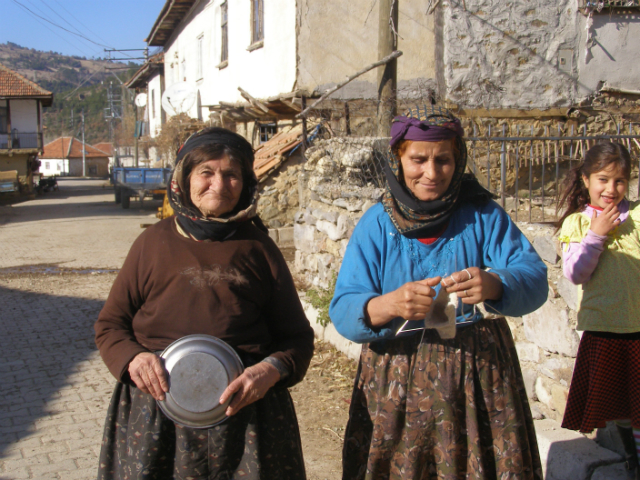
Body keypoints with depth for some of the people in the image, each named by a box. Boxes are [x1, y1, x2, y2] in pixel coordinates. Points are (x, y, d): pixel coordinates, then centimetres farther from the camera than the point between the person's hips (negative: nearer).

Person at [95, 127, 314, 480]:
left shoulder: (257, 248, 5)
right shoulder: (155, 242, 6)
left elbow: (296, 335, 6)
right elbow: (110, 325, 11)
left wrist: (271, 370, -14)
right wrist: (131, 358, -10)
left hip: (243, 408, 0)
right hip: (155, 406, 1)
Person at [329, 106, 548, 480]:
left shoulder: (483, 215, -1)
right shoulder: (376, 224, -2)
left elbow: (535, 279, -10)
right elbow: (343, 311, -9)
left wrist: (494, 284, -33)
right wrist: (387, 305, -31)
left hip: (479, 375, 0)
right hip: (396, 384, 0)